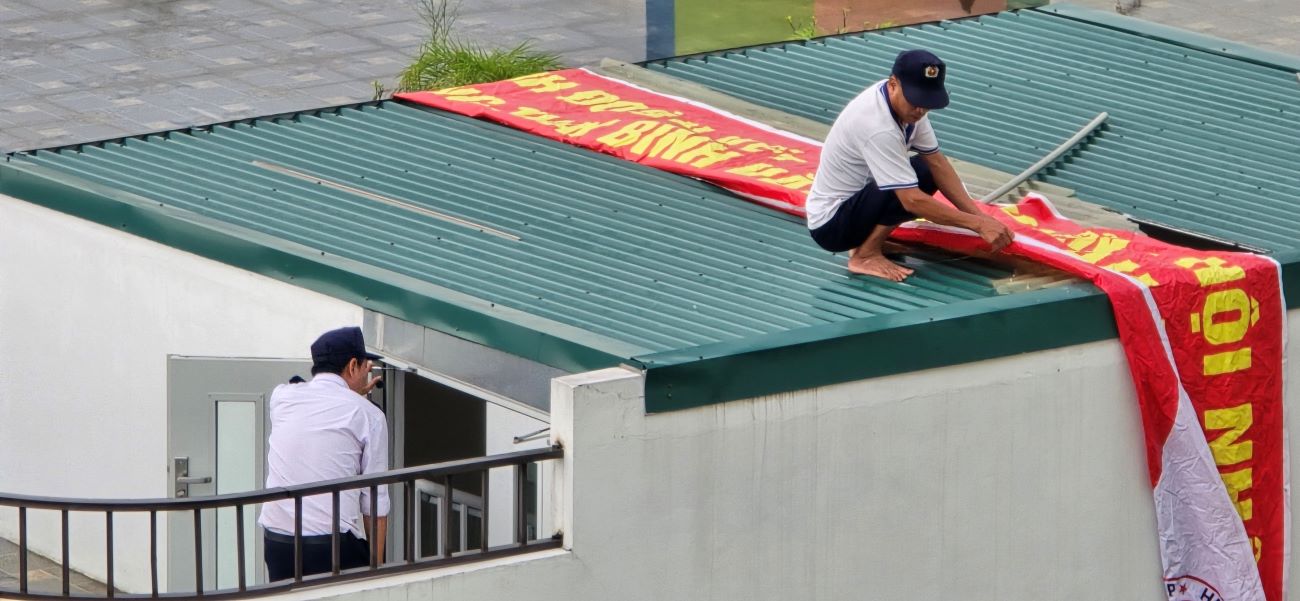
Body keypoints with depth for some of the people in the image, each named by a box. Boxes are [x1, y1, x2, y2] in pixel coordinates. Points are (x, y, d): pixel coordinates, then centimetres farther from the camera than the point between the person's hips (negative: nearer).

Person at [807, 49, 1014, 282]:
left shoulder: (907, 102, -5)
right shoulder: (877, 127, -31)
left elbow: (936, 162, 0)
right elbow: (912, 200, -32)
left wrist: (978, 216, -11)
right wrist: (978, 224, -29)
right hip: (829, 226, -9)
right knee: (908, 189, -27)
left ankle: (866, 240, 7)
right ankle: (866, 256, -9)